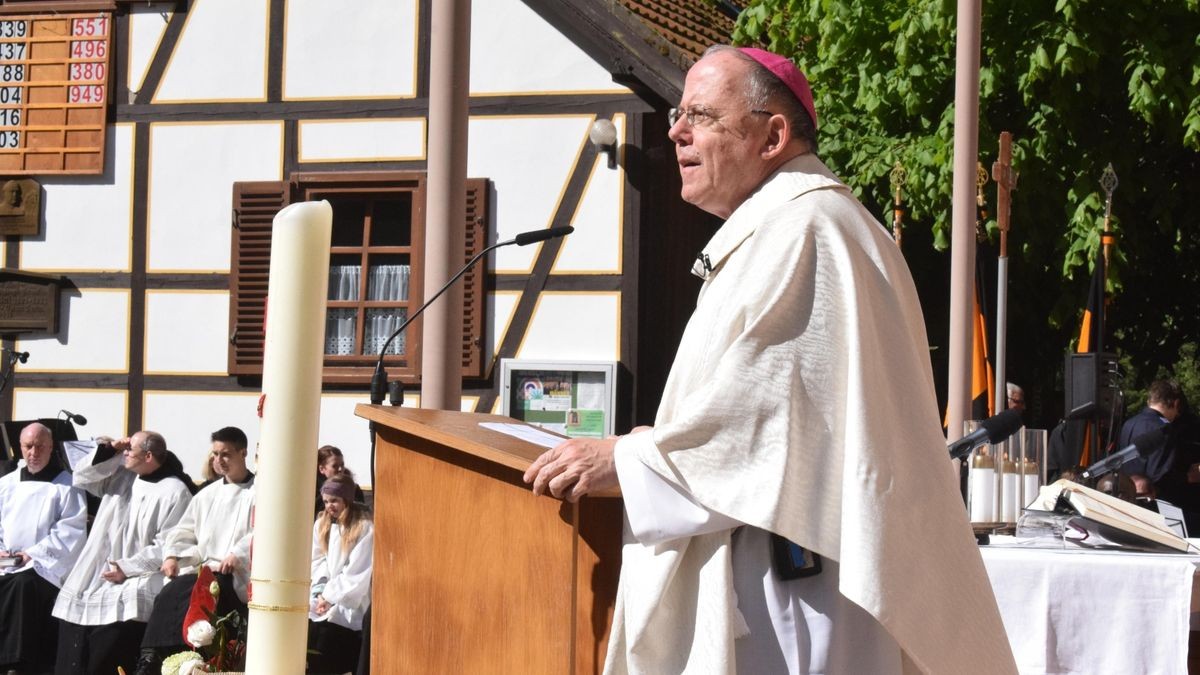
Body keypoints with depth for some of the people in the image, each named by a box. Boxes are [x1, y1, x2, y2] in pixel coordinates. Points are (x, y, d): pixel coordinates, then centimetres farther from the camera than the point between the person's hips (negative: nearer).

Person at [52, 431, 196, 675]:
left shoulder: (175, 492, -8)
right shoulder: (121, 476, 15)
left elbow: (167, 547, -14)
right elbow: (82, 478, 20)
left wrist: (127, 568, -16)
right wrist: (105, 451, 7)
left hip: (134, 583, -7)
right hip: (95, 577, 7)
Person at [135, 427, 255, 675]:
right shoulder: (207, 494, 22)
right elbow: (183, 531, 21)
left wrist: (238, 555, -26)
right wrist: (172, 556, 0)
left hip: (234, 577, -5)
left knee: (189, 597, -32)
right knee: (168, 597, -24)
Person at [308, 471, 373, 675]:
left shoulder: (365, 528, -7)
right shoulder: (321, 524, 14)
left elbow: (356, 572, -11)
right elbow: (316, 561, 9)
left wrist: (330, 596, -12)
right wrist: (320, 591, -8)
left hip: (347, 604, -5)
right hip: (323, 598, 6)